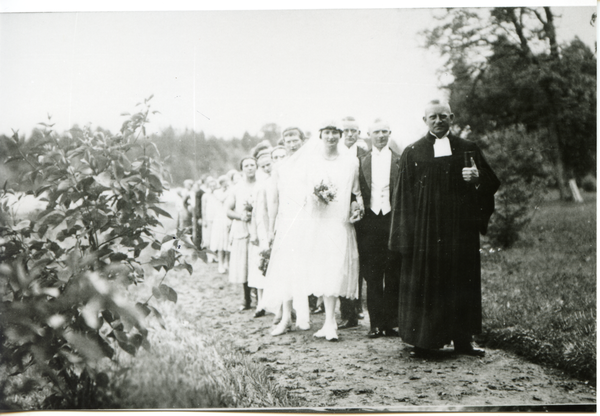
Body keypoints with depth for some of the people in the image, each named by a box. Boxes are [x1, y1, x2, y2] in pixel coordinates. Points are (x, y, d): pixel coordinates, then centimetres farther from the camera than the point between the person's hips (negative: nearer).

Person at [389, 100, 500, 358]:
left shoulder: (467, 150, 10)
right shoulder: (412, 153, 6)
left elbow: (491, 184, 9)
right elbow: (404, 196, 3)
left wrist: (477, 178, -14)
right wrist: (406, 234, -4)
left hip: (460, 229, 2)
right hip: (425, 228, -1)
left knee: (461, 283, 5)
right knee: (425, 284, -2)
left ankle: (462, 339, 15)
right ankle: (424, 341, 5)